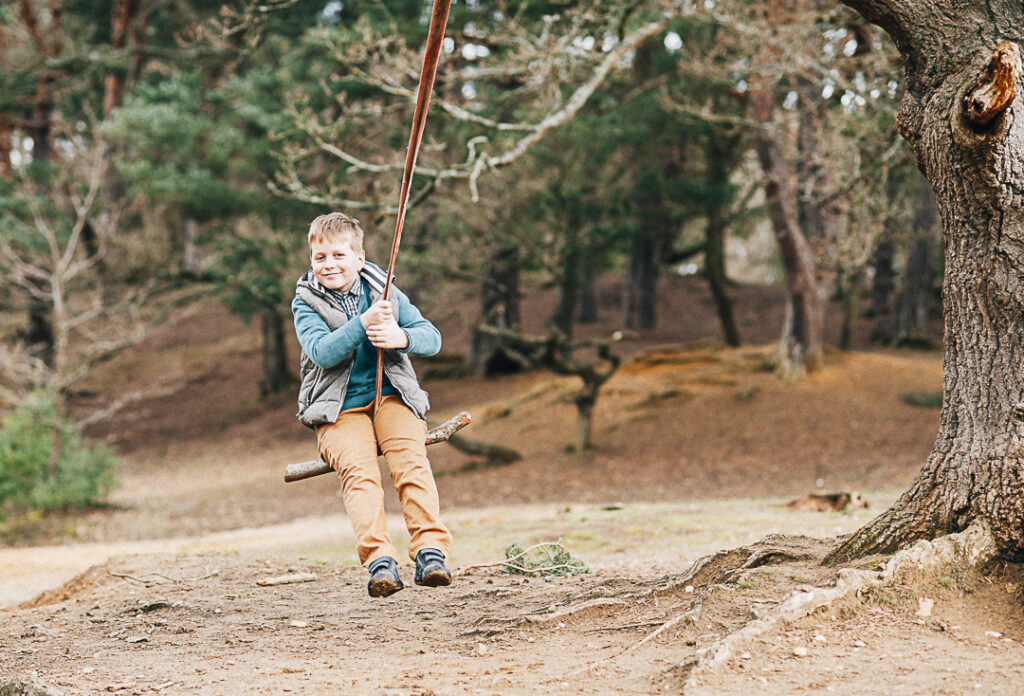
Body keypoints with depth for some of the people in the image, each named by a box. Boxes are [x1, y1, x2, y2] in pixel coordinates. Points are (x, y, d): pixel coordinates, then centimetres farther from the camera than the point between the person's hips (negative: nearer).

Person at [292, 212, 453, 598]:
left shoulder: (384, 291, 9)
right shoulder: (306, 303, 3)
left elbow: (432, 337, 2)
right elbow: (322, 352, -15)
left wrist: (400, 337, -20)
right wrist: (363, 323, -28)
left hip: (390, 397, 2)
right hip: (339, 410, -2)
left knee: (411, 457, -27)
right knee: (359, 468, -29)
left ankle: (431, 551, -36)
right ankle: (379, 560, -42)